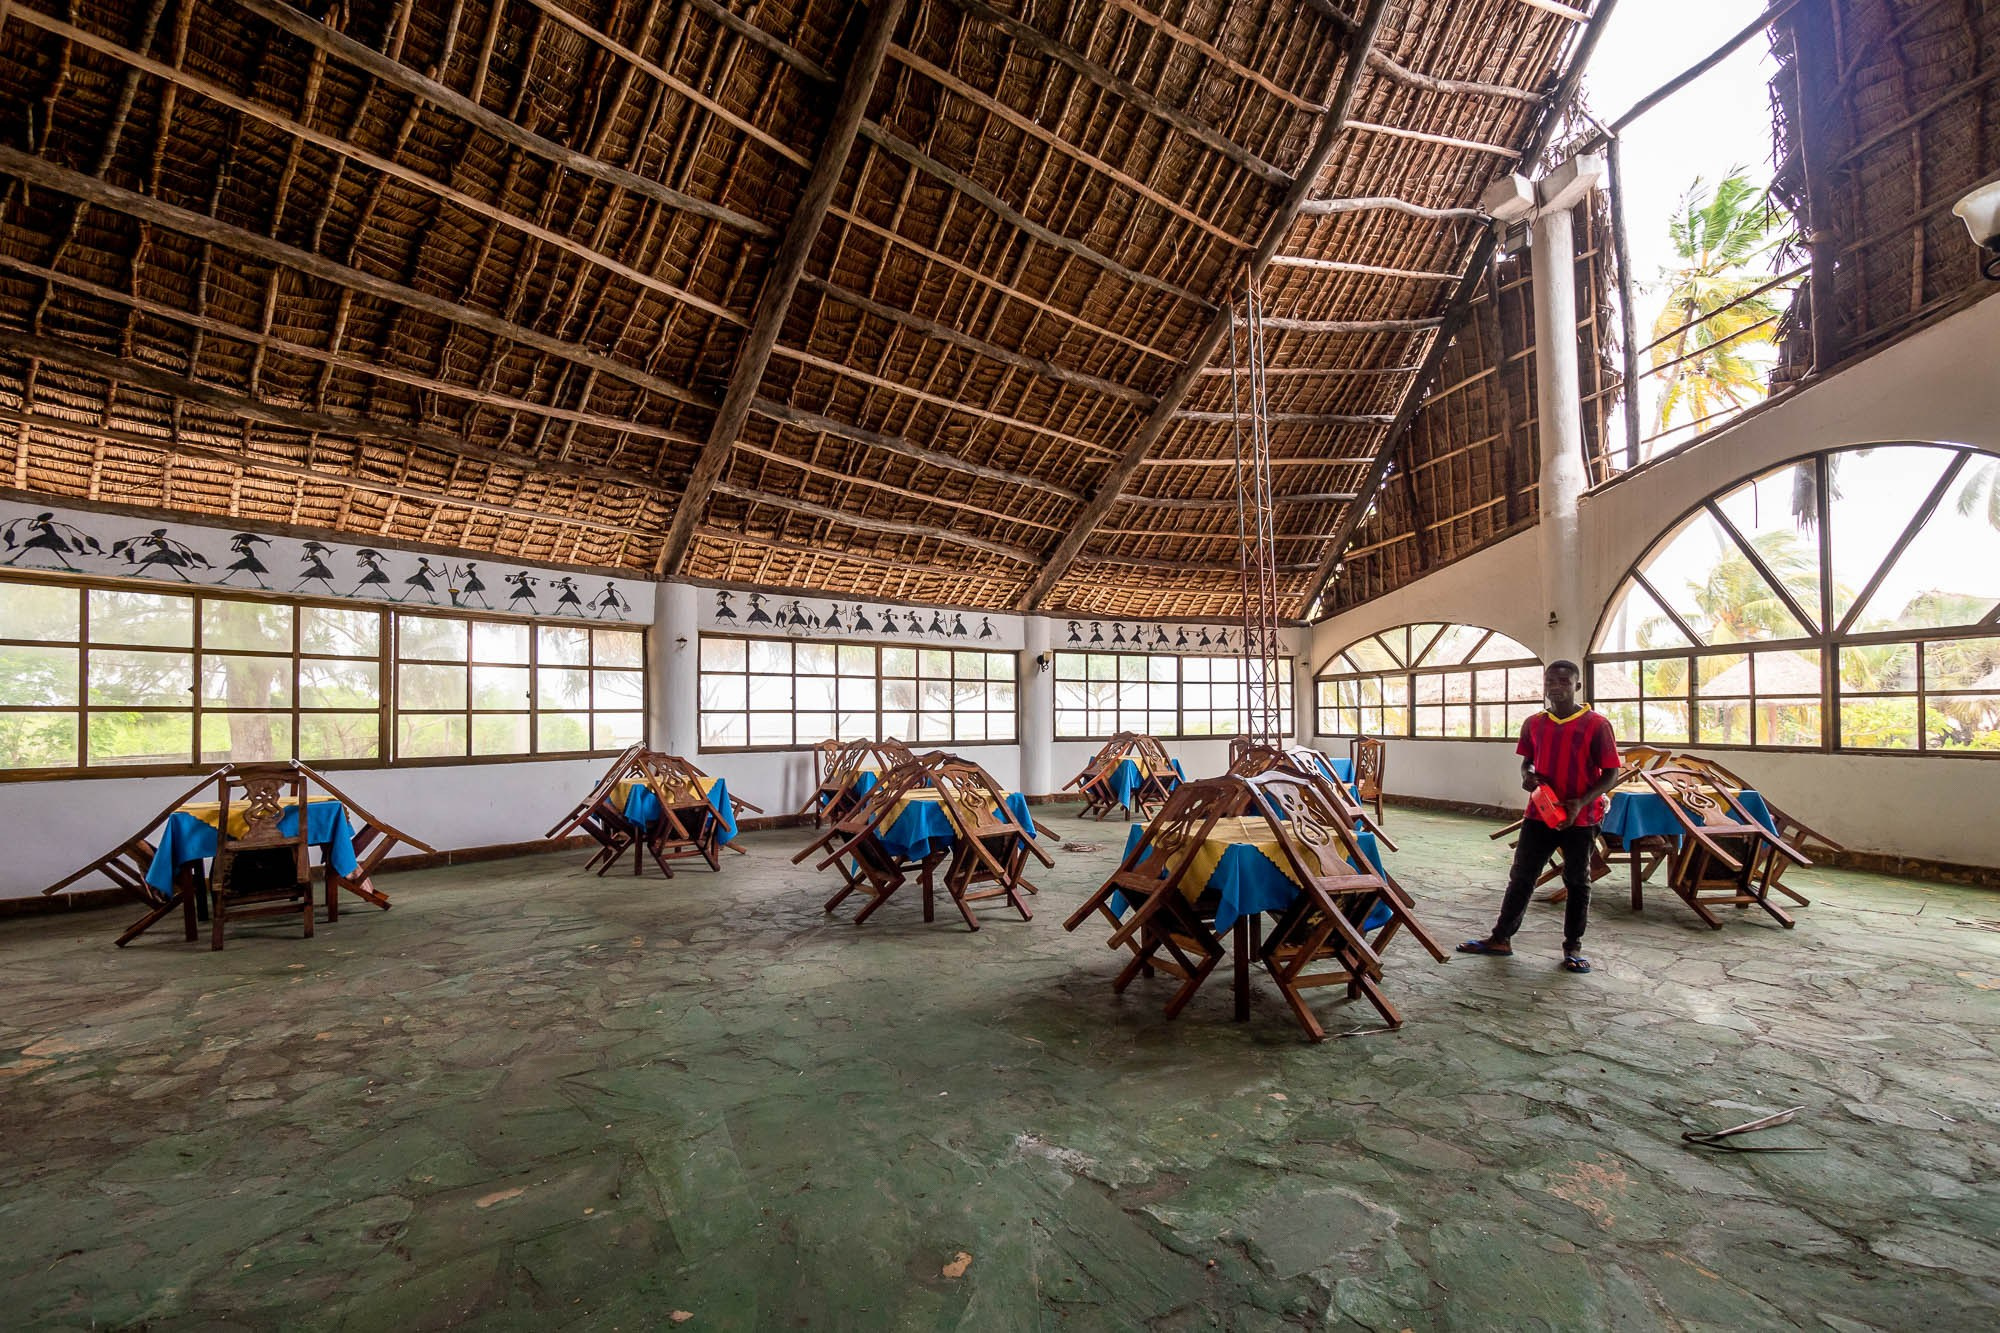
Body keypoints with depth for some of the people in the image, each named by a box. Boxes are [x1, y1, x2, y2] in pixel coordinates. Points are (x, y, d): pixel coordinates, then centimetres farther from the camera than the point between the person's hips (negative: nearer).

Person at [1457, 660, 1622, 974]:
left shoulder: (1596, 724, -9)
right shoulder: (1533, 724, 4)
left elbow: (1611, 774, -8)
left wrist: (1581, 802, -21)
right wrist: (1526, 776, -5)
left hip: (1580, 818, -4)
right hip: (1539, 814, 4)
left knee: (1577, 882, 10)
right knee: (1521, 877, 8)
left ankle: (1573, 948, 23)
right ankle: (1501, 938, 16)